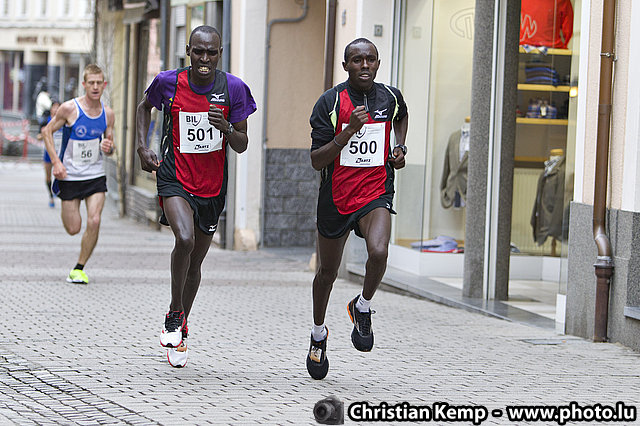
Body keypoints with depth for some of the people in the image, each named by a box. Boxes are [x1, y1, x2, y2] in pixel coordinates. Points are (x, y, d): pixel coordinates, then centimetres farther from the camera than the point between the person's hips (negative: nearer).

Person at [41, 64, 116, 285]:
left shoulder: (108, 114, 0)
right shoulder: (69, 108, -12)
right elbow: (47, 131, -2)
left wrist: (109, 148, -13)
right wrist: (56, 162, -12)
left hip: (96, 176, 2)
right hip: (70, 176, -2)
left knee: (94, 221, -14)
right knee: (73, 229, 3)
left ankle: (79, 267, 4)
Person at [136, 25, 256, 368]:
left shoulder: (233, 88, -8)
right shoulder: (168, 82, -9)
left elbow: (241, 146, -3)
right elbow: (145, 106, 14)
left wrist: (225, 127, -24)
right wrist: (142, 149, 3)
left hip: (212, 186, 3)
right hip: (175, 180, -2)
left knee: (195, 262, 13)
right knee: (185, 239, -29)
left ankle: (181, 331, 35)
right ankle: (174, 314, -7)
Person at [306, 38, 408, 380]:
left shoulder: (390, 97, 1)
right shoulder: (330, 102, -10)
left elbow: (402, 116, 28)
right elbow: (317, 162, -14)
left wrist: (399, 148, 11)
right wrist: (349, 131, -26)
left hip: (376, 193, 1)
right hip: (336, 198, -1)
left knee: (378, 252, -28)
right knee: (327, 272, 13)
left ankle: (362, 309, 1)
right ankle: (318, 336, 38)